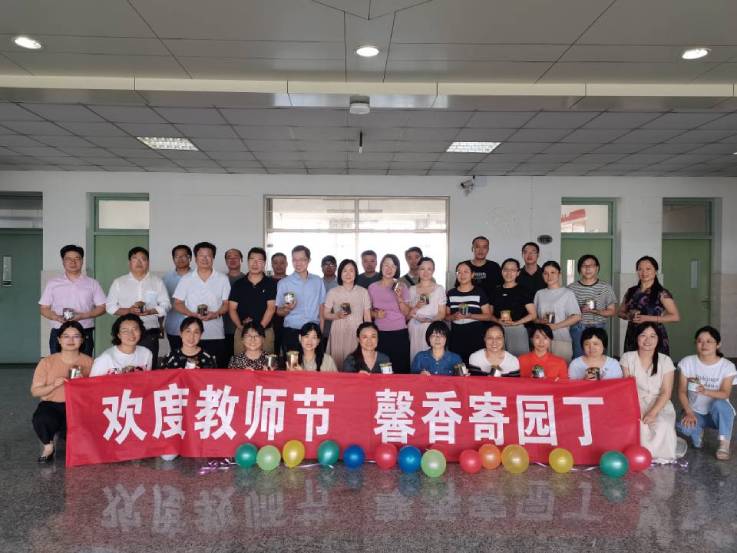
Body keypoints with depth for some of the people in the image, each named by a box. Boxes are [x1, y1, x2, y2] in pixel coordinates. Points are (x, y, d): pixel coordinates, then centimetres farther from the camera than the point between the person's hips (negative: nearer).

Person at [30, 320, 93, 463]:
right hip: (51, 404, 0)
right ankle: (48, 446, 1)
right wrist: (54, 385, -18)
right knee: (42, 420, -34)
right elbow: (35, 391, 1)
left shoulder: (89, 362, 3)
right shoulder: (47, 362, 1)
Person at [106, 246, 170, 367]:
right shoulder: (118, 282, 10)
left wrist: (150, 311, -12)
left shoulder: (157, 281, 11)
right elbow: (110, 307, 7)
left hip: (150, 333, 0)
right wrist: (129, 310, -11)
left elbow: (165, 305, 6)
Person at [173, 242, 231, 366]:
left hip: (216, 335, 0)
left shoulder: (222, 279, 6)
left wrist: (216, 314, -15)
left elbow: (227, 303, 5)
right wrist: (192, 314, -11)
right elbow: (177, 303, 7)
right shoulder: (186, 279, 8)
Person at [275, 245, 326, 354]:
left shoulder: (318, 281, 7)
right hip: (291, 333, -2)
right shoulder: (283, 283, 1)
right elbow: (279, 312, 4)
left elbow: (321, 307, 12)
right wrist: (287, 309, -17)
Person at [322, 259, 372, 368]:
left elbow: (367, 317, 9)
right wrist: (337, 315, -12)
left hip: (357, 334, 0)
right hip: (338, 333, 0)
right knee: (338, 363, -2)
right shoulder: (333, 292, 4)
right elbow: (325, 315, 6)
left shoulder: (363, 292, 6)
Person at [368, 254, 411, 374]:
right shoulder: (372, 287, 4)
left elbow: (406, 312, 0)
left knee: (401, 368, -4)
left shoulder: (401, 286, 3)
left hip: (400, 333, 0)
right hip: (380, 333, 0)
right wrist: (376, 314, -8)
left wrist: (399, 297, -15)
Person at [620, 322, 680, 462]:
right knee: (638, 424, -32)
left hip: (660, 405, 1)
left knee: (663, 425, -31)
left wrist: (652, 413, -20)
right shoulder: (627, 358, 2)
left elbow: (666, 392, -5)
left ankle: (660, 455, -9)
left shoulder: (665, 360, 1)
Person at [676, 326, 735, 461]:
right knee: (683, 427, -33)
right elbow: (682, 392, -6)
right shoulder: (687, 362, -8)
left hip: (718, 414, 0)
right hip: (695, 412, 1)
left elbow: (725, 394, -20)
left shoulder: (727, 366, -10)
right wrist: (689, 412, -21)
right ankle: (698, 432, 6)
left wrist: (706, 391, -41)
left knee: (719, 404, -37)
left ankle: (724, 445, -16)